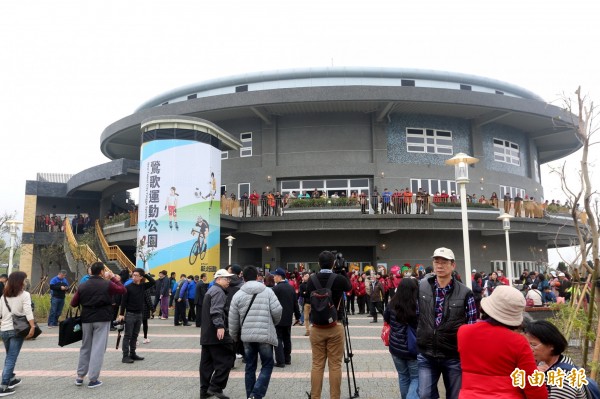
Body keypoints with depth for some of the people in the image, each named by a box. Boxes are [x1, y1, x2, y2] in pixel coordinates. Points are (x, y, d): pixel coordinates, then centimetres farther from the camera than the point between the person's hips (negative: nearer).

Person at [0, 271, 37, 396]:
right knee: (11, 358, -1)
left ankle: (11, 379, 35)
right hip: (16, 329, -6)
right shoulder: (24, 295, -7)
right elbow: (28, 311, -19)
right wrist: (32, 326, -23)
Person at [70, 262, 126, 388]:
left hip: (86, 320, 4)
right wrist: (114, 278, 12)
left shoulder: (82, 286, 2)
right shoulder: (107, 284, -8)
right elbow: (123, 290, 5)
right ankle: (93, 379, 0)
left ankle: (80, 376, 21)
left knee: (85, 347, 18)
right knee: (98, 348, 0)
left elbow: (73, 303, 7)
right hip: (102, 319, -4)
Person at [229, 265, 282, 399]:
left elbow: (233, 320, 4)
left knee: (250, 366, 16)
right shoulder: (267, 291, -2)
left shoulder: (238, 294, 2)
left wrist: (234, 336, 19)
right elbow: (277, 311, -8)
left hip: (247, 336, 3)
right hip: (265, 334, -3)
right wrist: (273, 323, 13)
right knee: (267, 365, 8)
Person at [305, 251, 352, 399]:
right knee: (335, 365, 4)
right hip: (335, 328, -2)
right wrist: (343, 271, 18)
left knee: (317, 365, 8)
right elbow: (349, 287, 13)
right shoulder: (339, 279, -9)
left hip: (316, 328, 2)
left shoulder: (311, 280, -2)